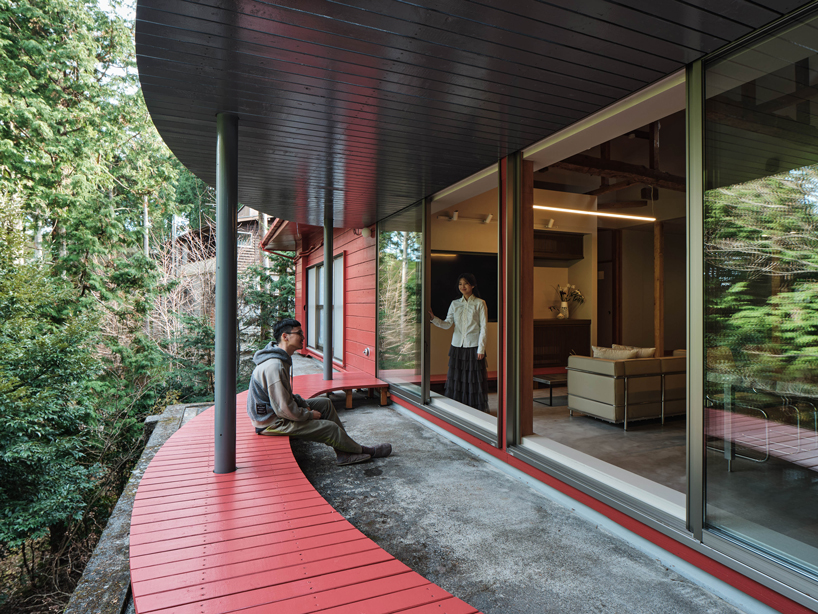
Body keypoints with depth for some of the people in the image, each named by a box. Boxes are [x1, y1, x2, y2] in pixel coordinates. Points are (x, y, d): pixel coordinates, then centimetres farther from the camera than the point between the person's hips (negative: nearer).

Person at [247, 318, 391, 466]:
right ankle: (365, 451, 15)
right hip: (272, 423, -11)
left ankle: (344, 452, 13)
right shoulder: (274, 366, -29)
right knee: (330, 428, -8)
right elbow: (284, 409, -29)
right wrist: (310, 415, -14)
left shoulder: (281, 359, 5)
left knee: (325, 403, 11)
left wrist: (304, 404, 3)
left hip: (274, 409, 11)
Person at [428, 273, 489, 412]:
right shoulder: (455, 304, 11)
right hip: (457, 346, 4)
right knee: (456, 378, 5)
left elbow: (483, 328, -3)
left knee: (474, 378, 1)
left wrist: (481, 349, -9)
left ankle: (478, 409, 14)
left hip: (473, 346, -3)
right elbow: (447, 324, 3)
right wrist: (433, 318, -14)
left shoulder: (480, 303, 0)